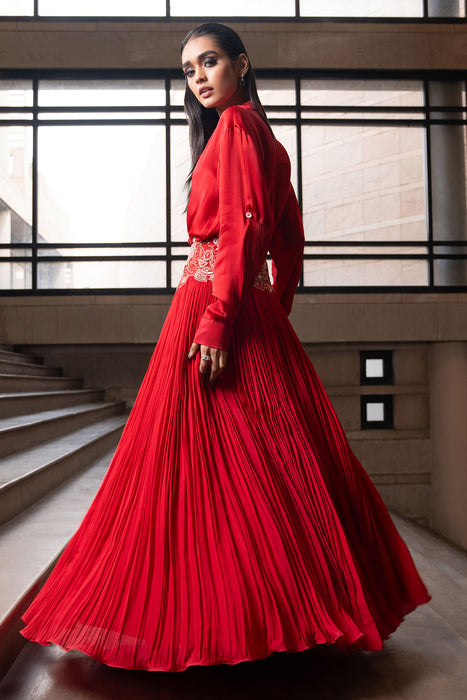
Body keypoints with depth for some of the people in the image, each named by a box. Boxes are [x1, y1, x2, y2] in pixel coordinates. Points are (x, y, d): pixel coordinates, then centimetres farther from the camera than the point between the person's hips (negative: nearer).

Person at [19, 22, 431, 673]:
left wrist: (217, 321, -23)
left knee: (210, 461, -4)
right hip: (258, 313, 10)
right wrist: (273, 312, 21)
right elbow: (290, 239, 20)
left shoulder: (235, 125, -4)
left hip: (214, 302, -10)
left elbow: (244, 228, -17)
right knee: (271, 463, 12)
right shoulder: (263, 136, 22)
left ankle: (225, 622, 7)